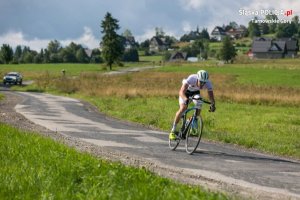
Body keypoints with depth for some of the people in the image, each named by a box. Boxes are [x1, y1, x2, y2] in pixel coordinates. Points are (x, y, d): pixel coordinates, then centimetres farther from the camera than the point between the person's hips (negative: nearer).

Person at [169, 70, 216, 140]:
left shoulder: (208, 83, -32)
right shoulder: (191, 79, -41)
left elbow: (211, 96, -35)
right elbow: (181, 92, -49)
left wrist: (213, 105, -56)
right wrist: (186, 99, -68)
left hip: (196, 92, 3)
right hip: (186, 91, -3)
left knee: (199, 106, -24)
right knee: (183, 108, -23)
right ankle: (173, 130, -11)